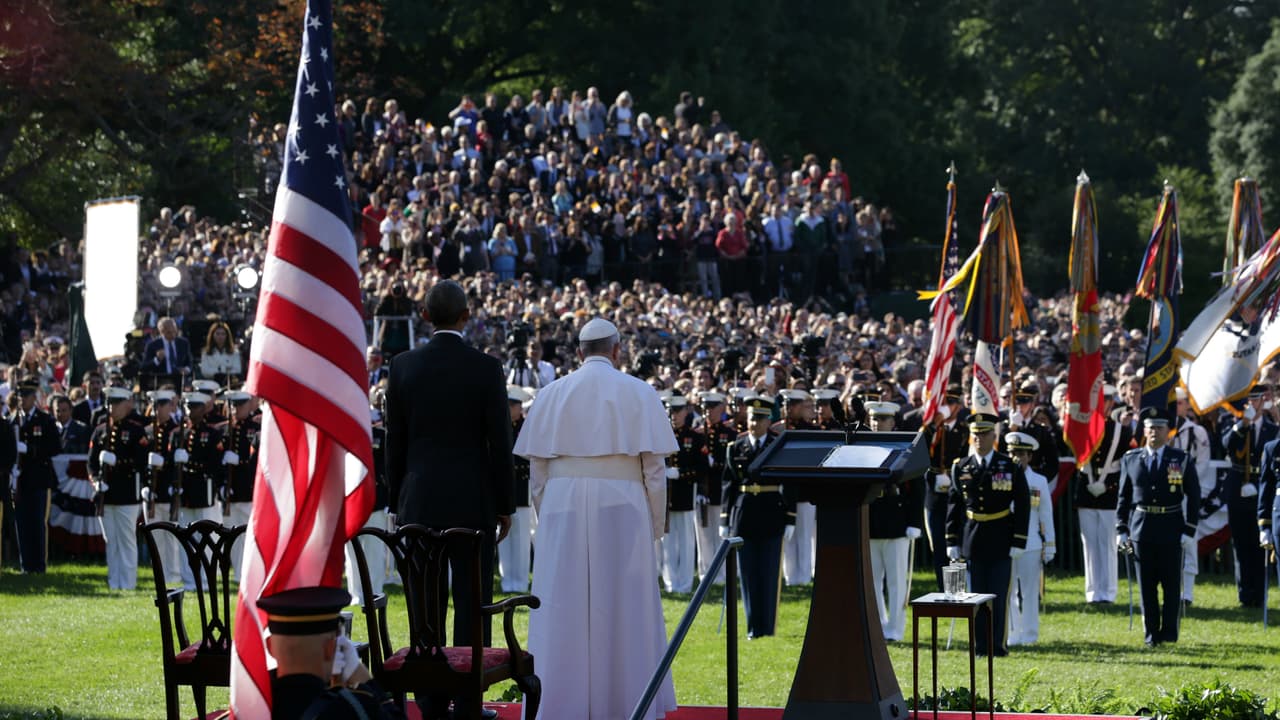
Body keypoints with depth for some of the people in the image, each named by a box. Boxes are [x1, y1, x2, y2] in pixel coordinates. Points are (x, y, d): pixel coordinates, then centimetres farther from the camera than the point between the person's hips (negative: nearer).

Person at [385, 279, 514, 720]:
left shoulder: (403, 366, 0)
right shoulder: (485, 368, -7)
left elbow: (394, 441, 5)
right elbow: (500, 442, -5)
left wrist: (398, 502, 13)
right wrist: (506, 505, 3)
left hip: (420, 501, 3)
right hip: (473, 501, -3)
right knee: (472, 605, 1)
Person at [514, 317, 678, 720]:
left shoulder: (552, 395, 5)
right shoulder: (638, 393, 0)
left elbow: (537, 468, 6)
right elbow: (654, 465, -1)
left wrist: (547, 518, 16)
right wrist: (655, 527, 7)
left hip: (564, 508, 2)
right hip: (621, 507, -1)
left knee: (565, 610, 4)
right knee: (622, 610, 4)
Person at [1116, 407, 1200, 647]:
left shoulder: (1182, 461, 0)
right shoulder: (1130, 459, 6)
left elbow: (1193, 498, 0)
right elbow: (1124, 497, 10)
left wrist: (1189, 532, -6)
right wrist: (1121, 530, 4)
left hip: (1171, 530, -2)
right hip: (1141, 530, 2)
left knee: (1171, 585, 1)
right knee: (1147, 585, 4)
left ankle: (1169, 634, 8)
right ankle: (1150, 634, 10)